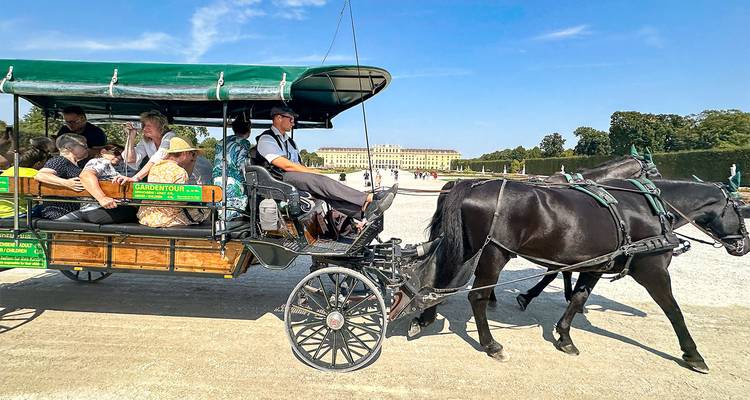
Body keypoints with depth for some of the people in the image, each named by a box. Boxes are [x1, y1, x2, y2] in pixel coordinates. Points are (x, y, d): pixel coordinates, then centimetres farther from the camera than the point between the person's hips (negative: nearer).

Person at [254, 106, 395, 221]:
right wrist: (313, 172, -11)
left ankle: (364, 212, -39)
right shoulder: (266, 139, -1)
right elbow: (286, 165, -14)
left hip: (296, 179, 8)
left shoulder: (289, 141, 28)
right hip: (279, 179, -8)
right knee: (319, 180, -29)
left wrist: (312, 172, -2)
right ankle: (368, 200, -40)